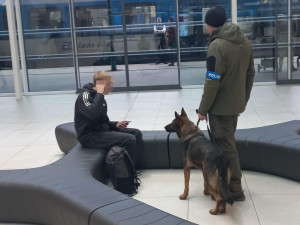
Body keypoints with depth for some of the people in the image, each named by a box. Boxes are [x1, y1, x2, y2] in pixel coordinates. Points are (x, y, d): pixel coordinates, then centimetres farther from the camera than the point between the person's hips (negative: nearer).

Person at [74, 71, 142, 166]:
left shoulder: (100, 98, 15)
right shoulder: (85, 96, -13)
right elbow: (93, 114, -34)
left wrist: (116, 124, 0)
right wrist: (99, 94, -24)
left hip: (101, 130, 10)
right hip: (89, 136, -10)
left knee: (137, 133, 3)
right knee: (129, 140, -22)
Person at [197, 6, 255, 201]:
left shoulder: (217, 45, -20)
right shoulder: (245, 41, 6)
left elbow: (212, 82, -22)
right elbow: (250, 73, 12)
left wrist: (203, 109, -13)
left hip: (221, 106, -8)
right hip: (236, 104, 8)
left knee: (226, 148, 2)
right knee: (228, 143, 21)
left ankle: (234, 190, 10)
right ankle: (227, 181, 33)